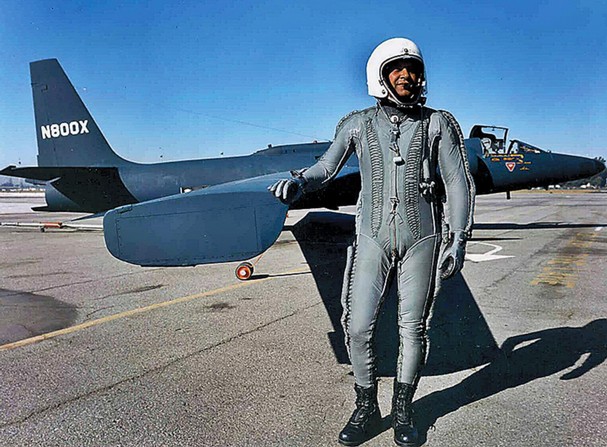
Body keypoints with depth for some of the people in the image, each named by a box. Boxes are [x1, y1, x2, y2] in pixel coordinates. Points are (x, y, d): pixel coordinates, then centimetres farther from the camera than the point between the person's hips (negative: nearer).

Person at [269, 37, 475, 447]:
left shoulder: (438, 124, 2)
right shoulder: (359, 124, 4)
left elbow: (459, 182, 0)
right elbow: (327, 167, 11)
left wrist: (459, 239, -9)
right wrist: (299, 183, -11)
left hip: (421, 239, 0)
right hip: (374, 238, 1)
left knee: (412, 329, 6)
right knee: (358, 328, -3)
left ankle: (403, 412, 25)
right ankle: (366, 409, 19)